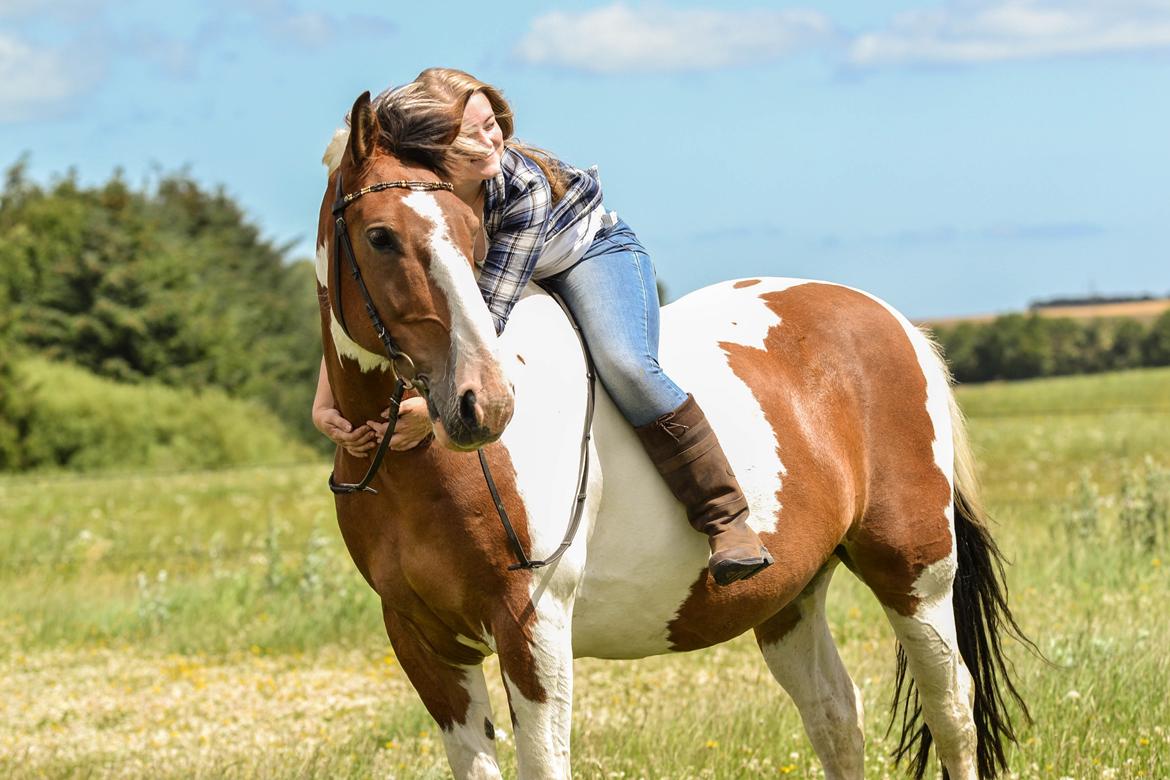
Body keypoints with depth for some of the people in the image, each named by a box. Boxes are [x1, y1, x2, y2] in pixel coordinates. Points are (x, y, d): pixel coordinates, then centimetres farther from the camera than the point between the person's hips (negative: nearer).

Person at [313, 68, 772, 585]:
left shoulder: (525, 185, -38)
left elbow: (489, 314, -43)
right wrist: (325, 406, -37)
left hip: (590, 253, -5)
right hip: (487, 271, 5)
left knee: (625, 367, -30)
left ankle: (724, 518, -21)